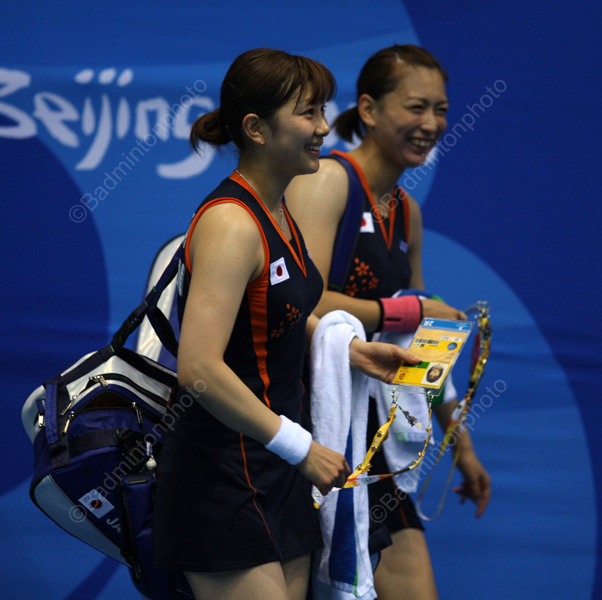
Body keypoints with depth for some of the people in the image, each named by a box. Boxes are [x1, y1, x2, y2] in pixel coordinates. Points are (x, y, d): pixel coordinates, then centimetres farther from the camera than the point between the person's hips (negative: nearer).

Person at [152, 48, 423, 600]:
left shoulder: (277, 212, 11)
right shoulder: (230, 223, -19)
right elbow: (200, 369, -28)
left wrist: (350, 349, 14)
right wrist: (300, 447, -21)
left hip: (275, 470, 9)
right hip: (225, 479, -9)